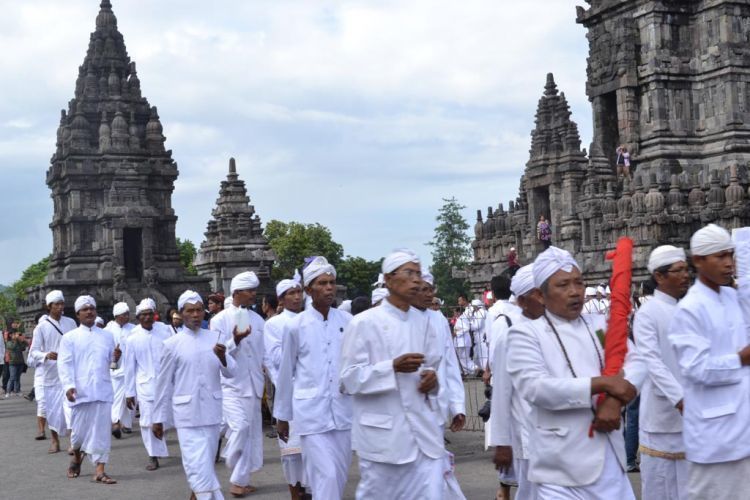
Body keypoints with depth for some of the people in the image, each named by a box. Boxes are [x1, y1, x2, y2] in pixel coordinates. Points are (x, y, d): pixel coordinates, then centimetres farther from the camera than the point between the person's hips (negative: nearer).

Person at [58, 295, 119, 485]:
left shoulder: (107, 336, 13)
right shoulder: (70, 338, 4)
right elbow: (64, 364, -4)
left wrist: (116, 358, -8)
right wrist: (68, 386, -18)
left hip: (102, 391, 2)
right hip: (80, 391, -2)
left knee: (102, 430, -2)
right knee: (79, 430, 6)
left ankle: (99, 470, 1)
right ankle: (77, 458, 35)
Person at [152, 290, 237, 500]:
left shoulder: (215, 338, 5)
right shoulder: (172, 344, -3)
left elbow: (231, 372, 2)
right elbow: (164, 383, 2)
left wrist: (223, 357, -19)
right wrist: (158, 418, 5)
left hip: (211, 411, 3)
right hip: (187, 413, -3)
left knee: (205, 463, 14)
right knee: (199, 465, -10)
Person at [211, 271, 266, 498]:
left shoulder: (258, 320, 9)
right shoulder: (220, 320, -5)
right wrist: (235, 341, -24)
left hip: (253, 385, 5)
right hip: (230, 384, -5)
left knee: (252, 433, 5)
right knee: (240, 427, -18)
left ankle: (240, 480, 16)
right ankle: (238, 478, 3)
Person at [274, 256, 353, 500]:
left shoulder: (347, 321, 2)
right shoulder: (297, 325, -4)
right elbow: (286, 373, 5)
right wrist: (282, 416, 10)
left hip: (343, 409, 3)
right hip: (311, 410, -3)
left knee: (340, 475, 12)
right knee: (326, 475, -10)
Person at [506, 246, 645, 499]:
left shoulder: (601, 325, 13)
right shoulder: (525, 334, -4)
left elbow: (636, 362, 4)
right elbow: (534, 387, -17)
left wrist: (614, 399, -16)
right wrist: (603, 383, -17)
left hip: (610, 456, 5)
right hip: (562, 465, -5)